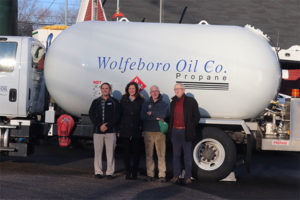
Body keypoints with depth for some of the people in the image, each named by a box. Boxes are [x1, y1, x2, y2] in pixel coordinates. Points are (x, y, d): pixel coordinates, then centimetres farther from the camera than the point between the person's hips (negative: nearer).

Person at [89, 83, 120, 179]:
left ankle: (110, 172, 4)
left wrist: (107, 126, -12)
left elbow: (116, 116, -1)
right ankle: (98, 172, 9)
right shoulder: (96, 102, 12)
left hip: (111, 131, -1)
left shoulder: (114, 102, 7)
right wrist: (100, 125, -10)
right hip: (98, 131, 2)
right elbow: (91, 115, 3)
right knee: (98, 152, 2)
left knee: (110, 152, -2)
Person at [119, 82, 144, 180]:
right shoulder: (124, 100, 8)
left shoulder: (141, 101, 6)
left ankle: (134, 173, 11)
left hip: (137, 131, 0)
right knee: (126, 152, 1)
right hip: (125, 131, 1)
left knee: (136, 152, 2)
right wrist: (118, 129, 2)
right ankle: (128, 173, 9)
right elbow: (120, 114, 7)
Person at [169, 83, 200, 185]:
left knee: (187, 155, 2)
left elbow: (197, 116, 1)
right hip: (175, 131, 5)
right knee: (176, 154, 9)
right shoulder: (173, 103, 13)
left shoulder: (191, 101, -2)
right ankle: (176, 176, 15)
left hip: (185, 132, -5)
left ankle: (188, 176, 8)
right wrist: (171, 129, 10)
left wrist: (191, 128, -3)